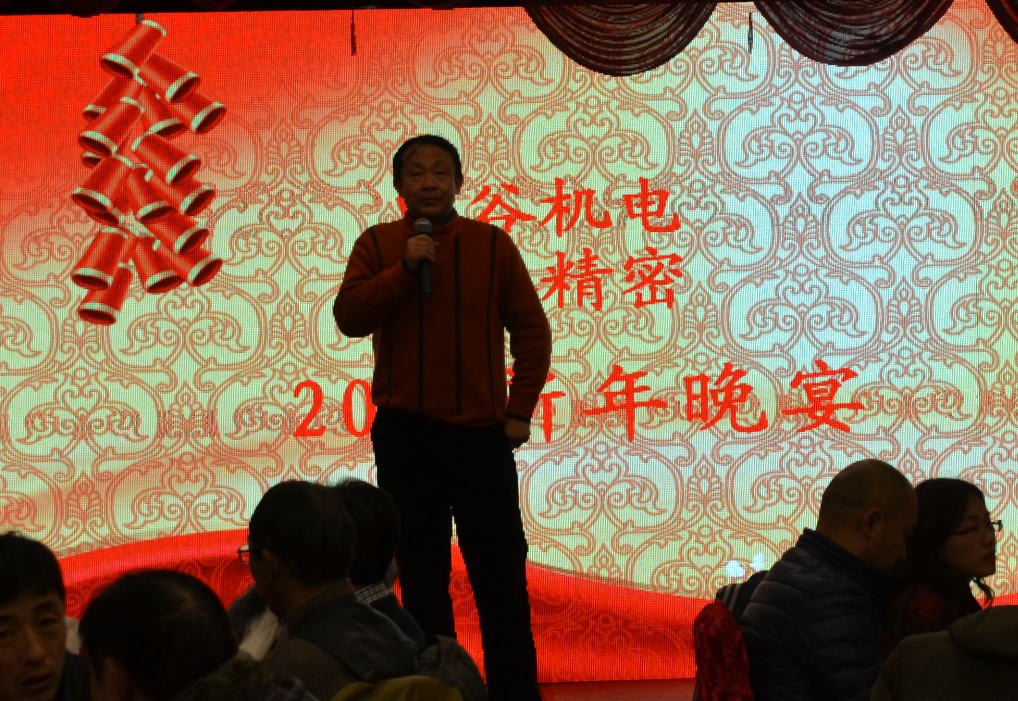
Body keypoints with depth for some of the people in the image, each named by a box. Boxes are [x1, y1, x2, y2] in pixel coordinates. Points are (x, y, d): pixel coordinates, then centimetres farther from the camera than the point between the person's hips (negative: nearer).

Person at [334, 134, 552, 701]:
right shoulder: (377, 245, 5)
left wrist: (520, 409, 0)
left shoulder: (492, 244, 2)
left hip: (482, 432, -1)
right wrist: (405, 268, -17)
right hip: (406, 435, 1)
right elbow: (349, 317, -8)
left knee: (501, 571, 1)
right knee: (422, 574, 7)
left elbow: (531, 328, 4)